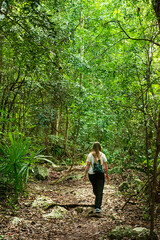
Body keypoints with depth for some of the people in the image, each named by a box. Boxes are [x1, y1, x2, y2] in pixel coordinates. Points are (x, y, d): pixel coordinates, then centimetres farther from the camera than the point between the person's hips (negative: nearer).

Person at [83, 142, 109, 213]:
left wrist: (85, 175, -2)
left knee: (95, 188, 22)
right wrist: (107, 175, 10)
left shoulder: (90, 155, -3)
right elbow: (106, 166, -1)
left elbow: (87, 166, -6)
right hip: (100, 174, -1)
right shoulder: (102, 155, -2)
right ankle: (97, 207, -6)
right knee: (100, 190, 1)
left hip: (92, 174, 1)